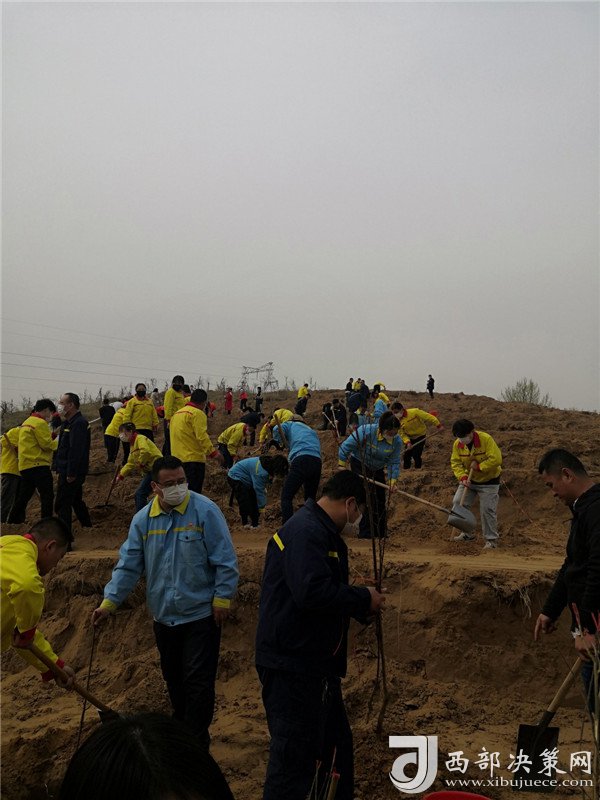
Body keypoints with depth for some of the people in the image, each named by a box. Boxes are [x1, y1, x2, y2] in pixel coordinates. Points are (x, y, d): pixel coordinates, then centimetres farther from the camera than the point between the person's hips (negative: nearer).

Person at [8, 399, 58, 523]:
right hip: (38, 465, -9)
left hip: (25, 466, 9)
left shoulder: (26, 422, 18)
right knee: (47, 496, -5)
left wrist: (52, 435, 11)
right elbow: (47, 445, -14)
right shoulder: (40, 423, -11)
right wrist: (58, 441, 2)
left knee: (23, 497, 15)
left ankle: (12, 521, 19)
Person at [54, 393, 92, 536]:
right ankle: (87, 526, 32)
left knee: (62, 504, -6)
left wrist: (71, 473, -26)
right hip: (70, 472, 11)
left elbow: (75, 450, -25)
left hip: (70, 473, -11)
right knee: (76, 500, 21)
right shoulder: (70, 422, 15)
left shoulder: (78, 423, -19)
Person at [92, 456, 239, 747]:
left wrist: (222, 598, -12)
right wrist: (110, 601, -1)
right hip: (163, 615, 5)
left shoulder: (205, 511, -15)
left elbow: (224, 560, -11)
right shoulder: (143, 519, -1)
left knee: (197, 680, -2)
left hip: (201, 614, -5)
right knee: (173, 677, 19)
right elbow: (129, 564, 4)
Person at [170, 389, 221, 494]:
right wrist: (213, 452, -19)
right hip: (194, 459, -8)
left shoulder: (176, 413, 16)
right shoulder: (198, 413, -10)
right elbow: (202, 436, -20)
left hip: (177, 458, 8)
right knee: (194, 493, -7)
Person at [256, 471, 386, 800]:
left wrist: (362, 606, 9)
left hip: (315, 662, 11)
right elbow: (312, 592, -33)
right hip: (292, 665, -11)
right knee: (295, 757, 0)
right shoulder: (306, 530, -20)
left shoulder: (320, 531, 14)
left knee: (336, 744, 21)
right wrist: (363, 598, -19)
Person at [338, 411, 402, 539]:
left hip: (378, 468, 4)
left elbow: (394, 462, -15)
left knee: (380, 498, 5)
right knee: (368, 498, -13)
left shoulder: (397, 442, -22)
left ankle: (381, 533, 18)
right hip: (360, 464, -4)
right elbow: (346, 446, -25)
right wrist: (342, 465, -18)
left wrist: (392, 479, -27)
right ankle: (366, 533, -7)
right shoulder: (366, 431, -34)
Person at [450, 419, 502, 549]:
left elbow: (496, 459, -29)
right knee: (458, 503, 0)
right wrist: (463, 477, -22)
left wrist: (479, 467, -26)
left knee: (487, 510, -8)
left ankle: (491, 539, 7)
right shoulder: (457, 444, -11)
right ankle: (466, 533, 16)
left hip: (488, 481, -5)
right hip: (469, 480, 5)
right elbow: (455, 463, -7)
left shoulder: (486, 439, -26)